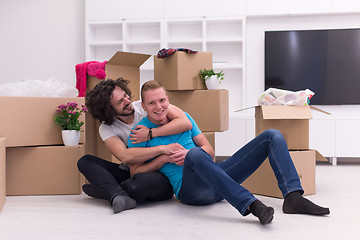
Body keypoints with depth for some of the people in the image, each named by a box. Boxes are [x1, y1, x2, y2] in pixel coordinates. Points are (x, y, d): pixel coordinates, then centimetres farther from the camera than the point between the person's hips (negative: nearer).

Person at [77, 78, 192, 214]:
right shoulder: (106, 129, -3)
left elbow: (186, 123, -18)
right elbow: (125, 156, -22)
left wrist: (151, 133, -22)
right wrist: (163, 149, -29)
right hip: (132, 172, 4)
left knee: (137, 186, -39)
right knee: (85, 161, -11)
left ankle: (107, 190, -7)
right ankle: (119, 197, -30)